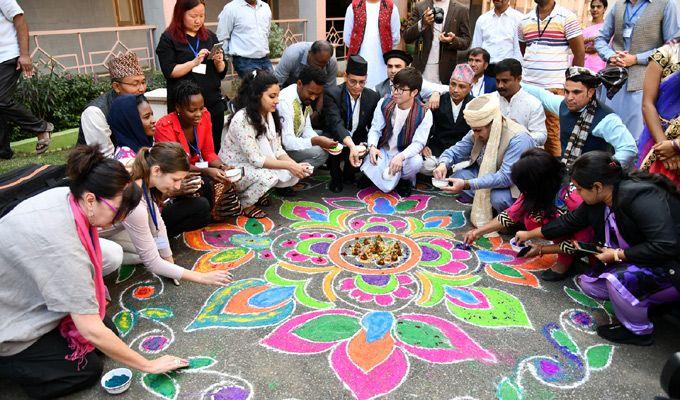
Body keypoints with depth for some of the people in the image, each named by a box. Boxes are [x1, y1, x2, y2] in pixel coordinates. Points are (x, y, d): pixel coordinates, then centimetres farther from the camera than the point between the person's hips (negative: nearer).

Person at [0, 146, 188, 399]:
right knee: (88, 369, -5)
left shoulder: (65, 195, -15)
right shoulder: (62, 245, -37)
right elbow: (92, 331, -32)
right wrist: (148, 366, -22)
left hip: (24, 296, 8)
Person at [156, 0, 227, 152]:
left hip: (213, 102, 4)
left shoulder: (210, 37, 13)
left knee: (214, 148, 6)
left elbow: (222, 72, 13)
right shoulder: (168, 39, 1)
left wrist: (219, 62, -8)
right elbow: (169, 72, -9)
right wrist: (195, 62, -18)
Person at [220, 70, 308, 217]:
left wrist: (295, 165, -20)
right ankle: (244, 203, -6)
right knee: (268, 176, -33)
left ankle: (257, 192, 10)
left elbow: (277, 150, -2)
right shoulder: (242, 119, -26)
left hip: (256, 166, 8)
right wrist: (288, 165, -30)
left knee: (293, 175, -12)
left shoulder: (270, 115, -1)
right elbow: (255, 159, -28)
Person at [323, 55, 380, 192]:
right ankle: (336, 177, -2)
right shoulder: (331, 94, -18)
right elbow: (336, 123, -32)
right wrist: (352, 146, -49)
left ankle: (349, 172, 12)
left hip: (359, 141, 4)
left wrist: (364, 146, -28)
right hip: (337, 141, -3)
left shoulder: (373, 97, -6)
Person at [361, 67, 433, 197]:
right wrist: (372, 146, -24)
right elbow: (375, 129, -2)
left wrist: (401, 156, -36)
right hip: (383, 151, 1)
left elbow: (418, 143, -17)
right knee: (386, 186, -25)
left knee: (416, 162, -38)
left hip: (405, 154, -1)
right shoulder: (384, 103, -6)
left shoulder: (424, 114, -14)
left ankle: (405, 180, 0)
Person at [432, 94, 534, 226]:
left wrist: (467, 184, -45)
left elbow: (506, 177, -38)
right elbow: (455, 151, -1)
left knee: (498, 198, -36)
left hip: (516, 185, -6)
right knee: (457, 177, -14)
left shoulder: (518, 139, -30)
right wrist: (443, 164, -26)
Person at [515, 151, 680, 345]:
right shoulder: (597, 201, -6)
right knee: (588, 284, 1)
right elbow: (569, 221, 9)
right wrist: (529, 234, 17)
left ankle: (639, 331, -3)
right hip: (640, 262, 8)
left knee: (618, 279, -31)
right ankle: (651, 303, 16)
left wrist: (617, 255, -23)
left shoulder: (640, 197, -31)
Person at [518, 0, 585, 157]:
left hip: (555, 87, -4)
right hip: (527, 86, 4)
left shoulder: (567, 18, 0)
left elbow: (580, 52, 0)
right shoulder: (525, 20, 13)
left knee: (553, 135, -3)